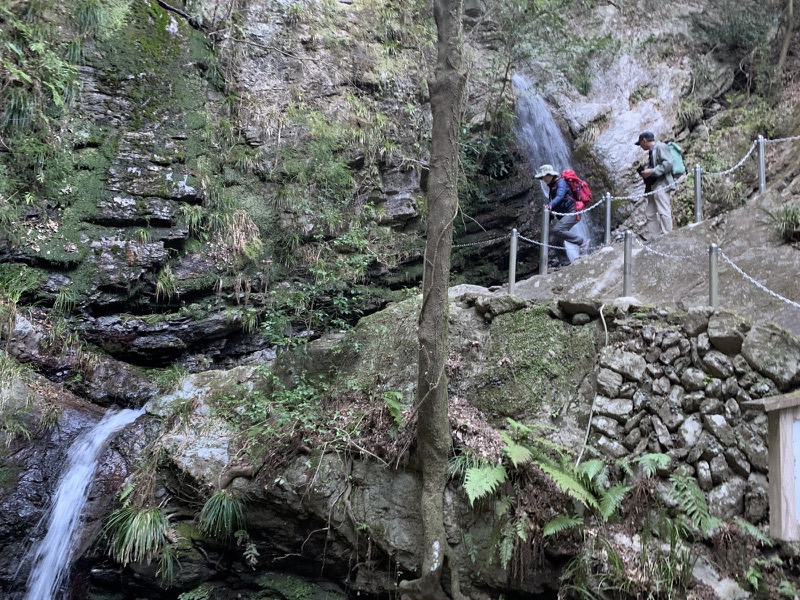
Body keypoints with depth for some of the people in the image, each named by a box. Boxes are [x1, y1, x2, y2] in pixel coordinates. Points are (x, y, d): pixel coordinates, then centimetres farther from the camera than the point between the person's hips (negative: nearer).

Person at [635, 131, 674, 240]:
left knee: (663, 212, -12)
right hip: (652, 187, 10)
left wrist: (651, 171, -18)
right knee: (650, 213, 8)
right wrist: (643, 169, 11)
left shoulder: (661, 147, -5)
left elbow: (668, 163, -17)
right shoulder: (651, 151, 24)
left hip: (661, 185, -10)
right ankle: (652, 238, 11)